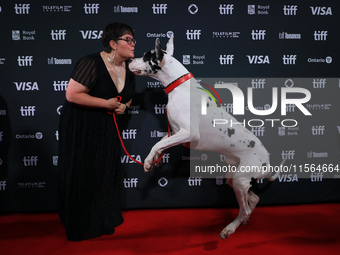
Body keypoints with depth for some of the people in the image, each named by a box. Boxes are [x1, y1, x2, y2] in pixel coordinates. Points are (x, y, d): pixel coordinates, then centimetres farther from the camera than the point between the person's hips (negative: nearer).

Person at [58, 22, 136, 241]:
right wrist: (107, 103, -24)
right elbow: (72, 94, -25)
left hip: (108, 129, 7)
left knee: (106, 173, 13)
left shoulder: (128, 68, 1)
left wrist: (124, 106, -7)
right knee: (83, 177, 4)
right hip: (82, 128, -7)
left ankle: (103, 221, 31)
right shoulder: (92, 64, -22)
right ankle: (81, 225, 24)